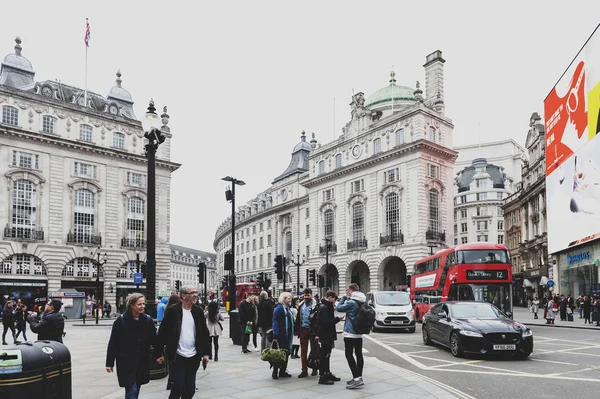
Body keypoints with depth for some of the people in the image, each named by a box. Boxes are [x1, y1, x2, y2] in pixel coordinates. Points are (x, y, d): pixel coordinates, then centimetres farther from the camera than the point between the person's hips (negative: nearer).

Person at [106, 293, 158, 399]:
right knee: (131, 390, -8)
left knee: (136, 390, 14)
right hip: (126, 361, -4)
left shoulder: (148, 320, 0)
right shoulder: (121, 320, -9)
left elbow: (153, 340, -1)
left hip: (142, 361, 4)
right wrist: (109, 363, -5)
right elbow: (113, 343, -6)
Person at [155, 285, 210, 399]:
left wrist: (205, 353, 7)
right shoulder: (173, 311, -7)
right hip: (177, 356, -4)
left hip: (193, 357, 4)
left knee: (190, 388, 9)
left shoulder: (198, 311, 5)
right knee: (178, 386, -5)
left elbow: (204, 333, 9)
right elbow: (162, 333, -5)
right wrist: (159, 353, -7)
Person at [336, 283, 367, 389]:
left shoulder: (351, 303, -17)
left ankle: (356, 378, -14)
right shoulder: (361, 303, 9)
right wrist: (347, 298, 8)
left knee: (349, 354, -6)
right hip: (359, 333, 9)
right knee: (359, 354, 10)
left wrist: (344, 297, -2)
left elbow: (339, 308, -10)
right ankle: (359, 377, 15)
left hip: (350, 333, -9)